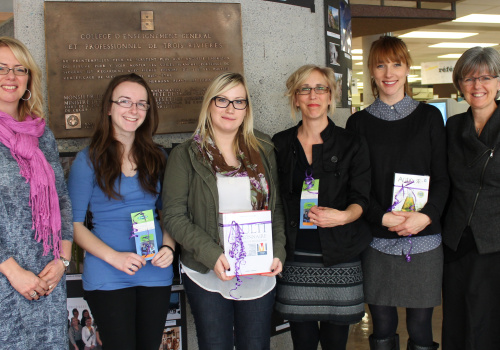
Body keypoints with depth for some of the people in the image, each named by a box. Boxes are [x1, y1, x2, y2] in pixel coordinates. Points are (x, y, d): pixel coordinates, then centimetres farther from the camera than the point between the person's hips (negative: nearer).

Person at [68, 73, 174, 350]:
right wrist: (113, 257, -18)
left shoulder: (156, 157, 7)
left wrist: (168, 248, -6)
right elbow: (73, 223, -5)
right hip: (107, 276, -4)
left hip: (156, 273, 4)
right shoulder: (89, 159, -4)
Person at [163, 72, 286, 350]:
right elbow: (175, 217, -7)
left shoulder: (264, 149, 5)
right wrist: (212, 255, -18)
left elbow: (277, 207, 8)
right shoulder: (186, 155, -3)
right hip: (207, 275, -2)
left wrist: (278, 252, -5)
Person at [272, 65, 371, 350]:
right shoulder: (280, 144, 7)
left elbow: (361, 199, -1)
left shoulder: (352, 144, 2)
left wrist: (342, 216, -22)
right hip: (295, 255, 1)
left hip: (339, 255, -1)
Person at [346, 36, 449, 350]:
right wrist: (383, 217, -13)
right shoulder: (359, 122, 6)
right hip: (377, 241, 0)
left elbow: (442, 177, 4)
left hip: (424, 240, 0)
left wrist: (425, 216, -13)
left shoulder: (429, 117, 7)